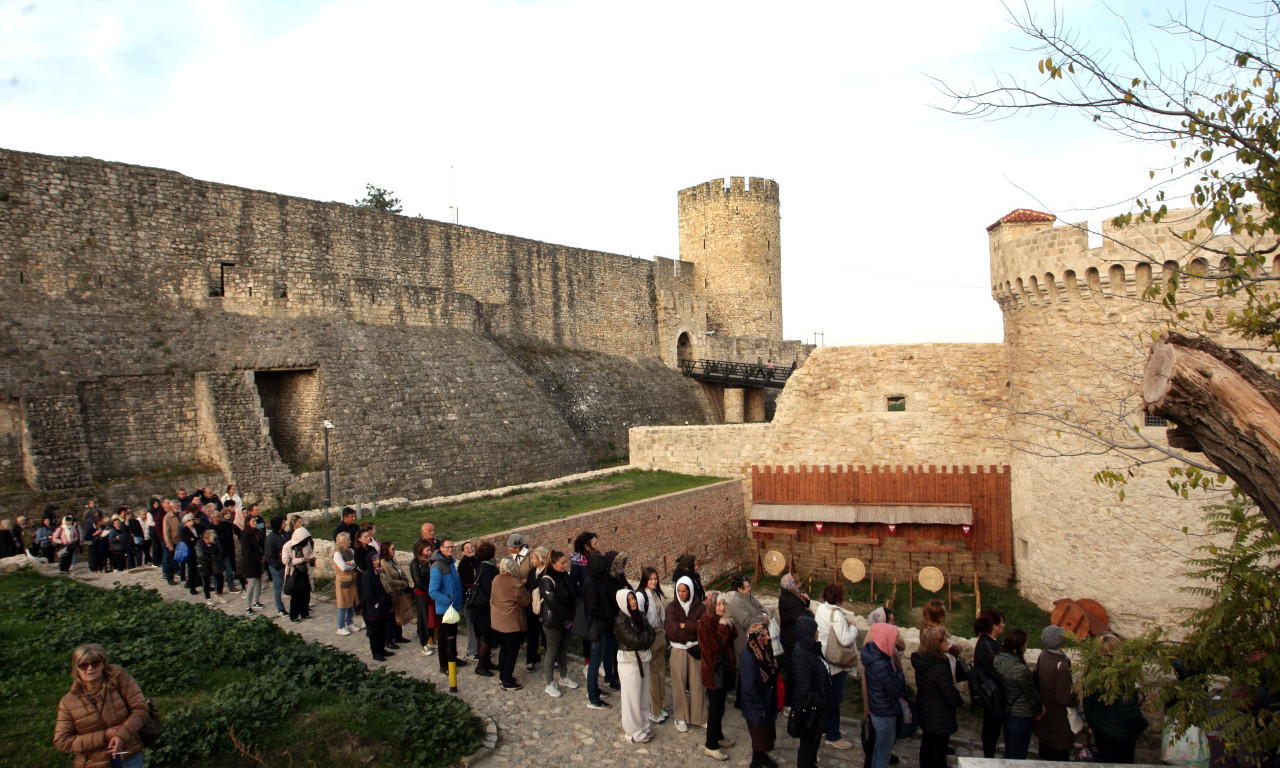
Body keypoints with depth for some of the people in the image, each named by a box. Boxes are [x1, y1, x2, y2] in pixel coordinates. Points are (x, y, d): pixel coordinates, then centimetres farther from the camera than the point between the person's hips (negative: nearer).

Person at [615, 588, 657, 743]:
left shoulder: (640, 615, 4)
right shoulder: (621, 621, -18)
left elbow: (651, 633, 2)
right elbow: (636, 640, -21)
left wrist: (644, 639, -16)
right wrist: (646, 635, -4)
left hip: (643, 660, 7)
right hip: (629, 662, -7)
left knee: (644, 695, 16)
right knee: (632, 697, 4)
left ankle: (644, 725, 31)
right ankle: (634, 732, 18)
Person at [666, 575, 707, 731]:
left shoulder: (699, 607, 3)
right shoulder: (672, 606, -1)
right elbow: (670, 628, -13)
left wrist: (684, 625, -13)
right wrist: (693, 628, -10)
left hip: (695, 649, 1)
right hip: (678, 650, -1)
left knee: (696, 682, 3)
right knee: (679, 683, 2)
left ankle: (698, 716, 17)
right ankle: (681, 717, 14)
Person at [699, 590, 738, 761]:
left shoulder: (721, 619, 6)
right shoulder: (705, 622, -18)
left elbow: (732, 638, 6)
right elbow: (715, 646, -22)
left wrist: (730, 626, -10)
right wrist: (723, 627, -20)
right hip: (713, 670, -8)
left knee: (719, 705, 20)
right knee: (716, 708, -1)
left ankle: (717, 736, 35)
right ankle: (710, 746, 10)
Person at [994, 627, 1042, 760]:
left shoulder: (998, 659, -8)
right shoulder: (1019, 669, -30)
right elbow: (1031, 694, -18)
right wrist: (1038, 710, 3)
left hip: (1006, 713, 7)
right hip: (1021, 715, -7)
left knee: (1009, 753, 25)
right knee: (1018, 755, 11)